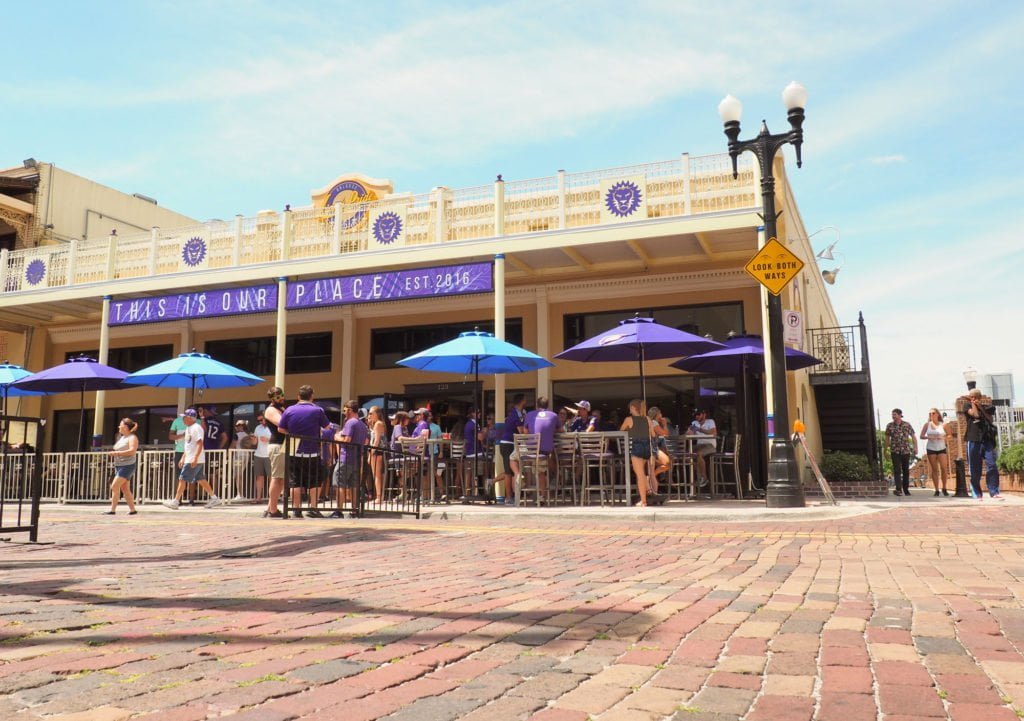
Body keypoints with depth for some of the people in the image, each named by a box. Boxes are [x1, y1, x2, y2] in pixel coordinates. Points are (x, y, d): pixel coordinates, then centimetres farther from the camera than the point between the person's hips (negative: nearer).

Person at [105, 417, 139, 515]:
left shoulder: (132, 437, -10)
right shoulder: (122, 438, 18)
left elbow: (132, 451, -23)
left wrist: (117, 453, -23)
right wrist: (113, 454, 9)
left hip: (127, 466, -9)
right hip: (119, 465, 9)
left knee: (114, 486, -14)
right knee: (124, 489, 7)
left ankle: (112, 510, -11)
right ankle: (132, 510, 11)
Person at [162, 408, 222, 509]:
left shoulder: (196, 428, -14)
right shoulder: (188, 428, 17)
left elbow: (200, 444, -21)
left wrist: (195, 458, -28)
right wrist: (183, 458, 21)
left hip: (195, 460, -10)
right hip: (189, 459, 10)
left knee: (182, 479, -7)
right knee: (201, 480, 11)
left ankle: (175, 502, -2)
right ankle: (214, 498, 14)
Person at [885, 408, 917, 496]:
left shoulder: (907, 425, 2)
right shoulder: (890, 426, 4)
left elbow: (913, 437, 6)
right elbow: (887, 439, 10)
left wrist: (915, 448, -3)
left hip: (906, 451, 1)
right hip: (895, 451, -1)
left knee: (906, 471, 8)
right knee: (897, 470, -11)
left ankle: (906, 489, 20)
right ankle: (898, 489, -16)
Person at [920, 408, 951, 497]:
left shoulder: (942, 425, 1)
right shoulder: (927, 424, 3)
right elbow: (921, 436, 4)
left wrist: (943, 437, -11)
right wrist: (928, 437, -15)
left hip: (942, 449, 0)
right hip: (931, 449, 0)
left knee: (944, 468, -9)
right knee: (934, 470, 2)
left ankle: (944, 488, 6)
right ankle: (936, 490, 5)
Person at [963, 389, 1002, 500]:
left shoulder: (987, 407, 15)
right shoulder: (967, 406, 8)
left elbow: (990, 419, 1)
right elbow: (975, 414, -10)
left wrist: (981, 408, -1)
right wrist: (973, 403, 2)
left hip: (987, 439, 2)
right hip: (973, 440, -2)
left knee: (991, 465, -9)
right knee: (975, 469, 0)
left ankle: (994, 492, -7)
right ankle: (977, 494, 6)